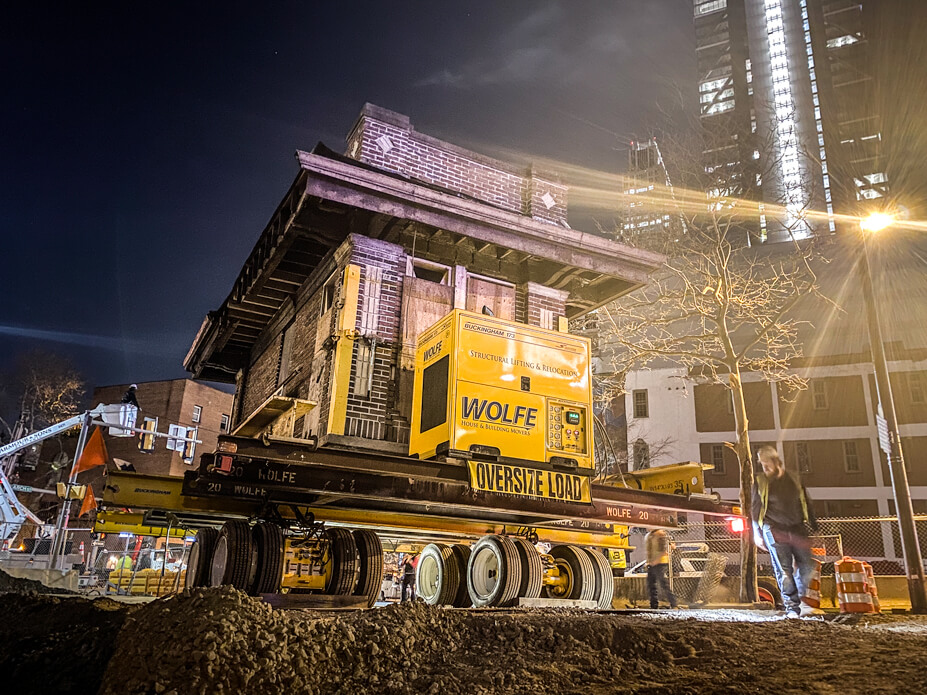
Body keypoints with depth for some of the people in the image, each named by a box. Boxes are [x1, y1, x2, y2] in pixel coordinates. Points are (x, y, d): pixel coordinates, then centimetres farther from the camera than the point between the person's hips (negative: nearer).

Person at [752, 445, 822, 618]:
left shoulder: (793, 480, 10)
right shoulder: (760, 482, 3)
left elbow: (806, 505, 15)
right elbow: (756, 509, 5)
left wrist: (815, 529, 12)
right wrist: (757, 534, 1)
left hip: (797, 530, 3)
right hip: (774, 530, -3)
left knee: (806, 566, 1)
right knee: (784, 570, -5)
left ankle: (803, 604, 19)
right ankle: (792, 607, 2)